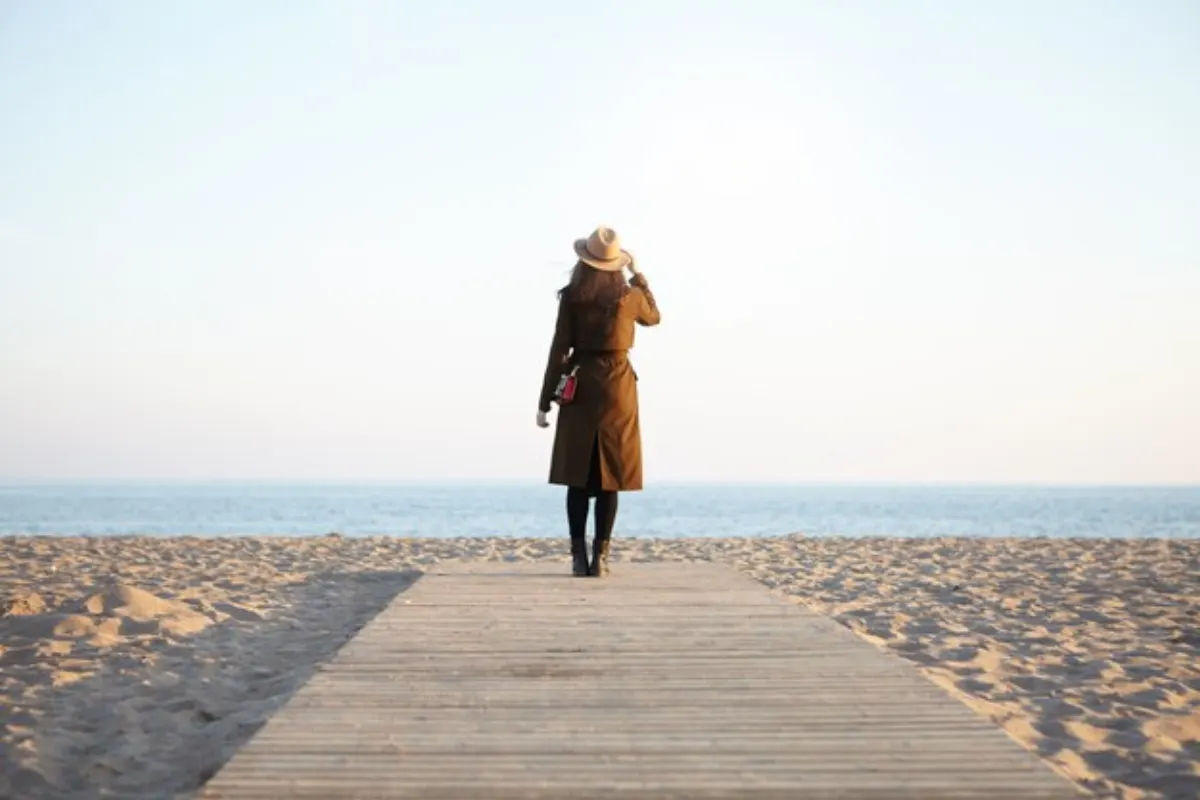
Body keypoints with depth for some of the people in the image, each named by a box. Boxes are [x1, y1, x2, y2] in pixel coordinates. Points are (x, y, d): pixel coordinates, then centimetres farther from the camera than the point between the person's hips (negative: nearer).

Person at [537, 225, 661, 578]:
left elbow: (559, 351, -5)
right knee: (609, 476, 3)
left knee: (578, 475, 6)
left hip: (580, 388, 0)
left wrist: (545, 402, 1)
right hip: (617, 389, 0)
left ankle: (579, 557, 5)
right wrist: (638, 274, 25)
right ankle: (600, 557, 1)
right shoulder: (629, 296, -2)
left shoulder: (571, 297, -6)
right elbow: (654, 317, 21)